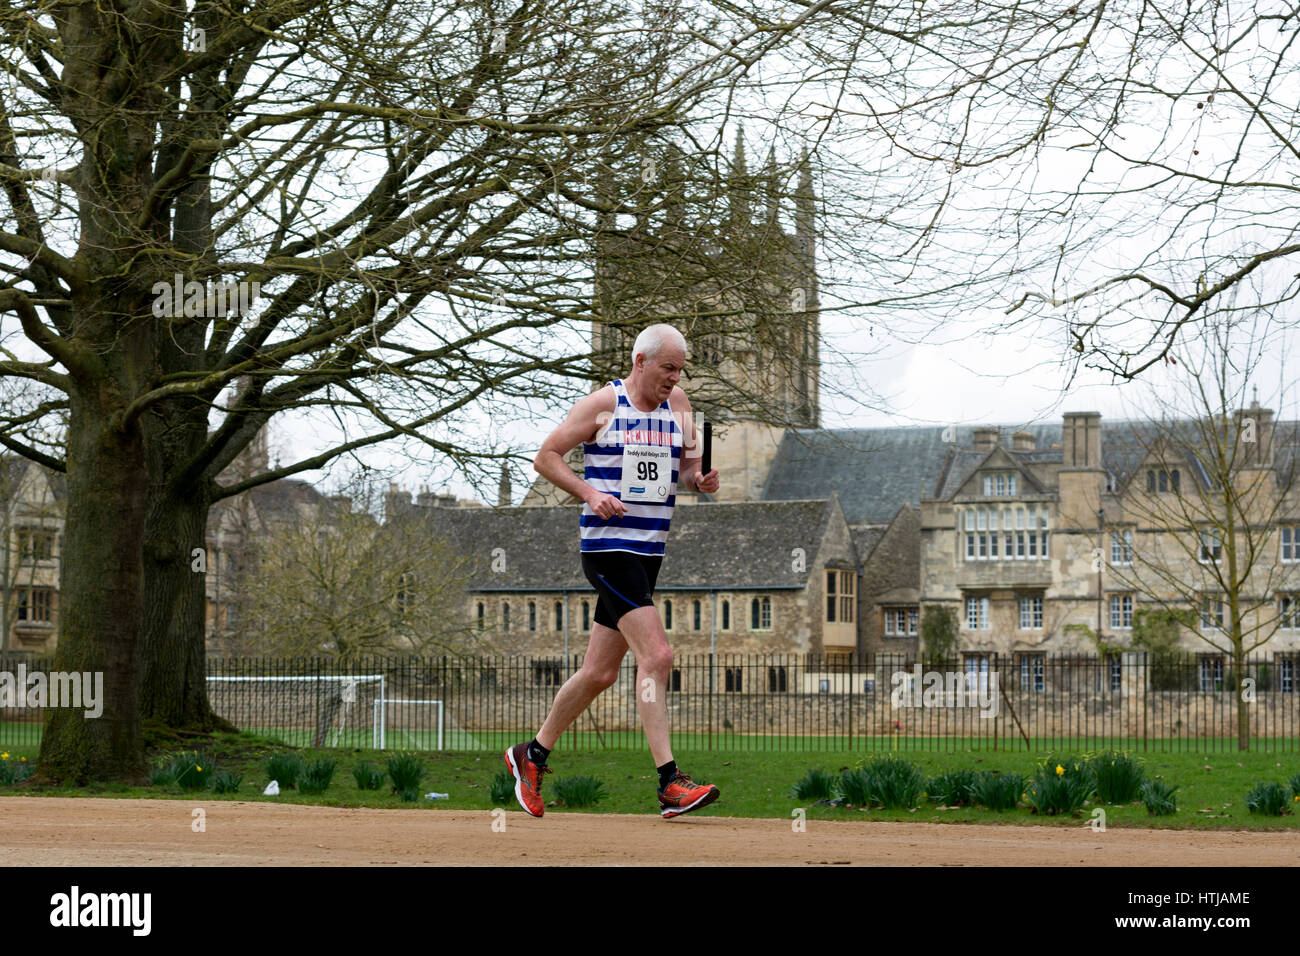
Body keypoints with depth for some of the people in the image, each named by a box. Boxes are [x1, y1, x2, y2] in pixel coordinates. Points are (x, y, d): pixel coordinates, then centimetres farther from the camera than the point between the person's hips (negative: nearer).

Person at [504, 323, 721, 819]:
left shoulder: (677, 403, 12)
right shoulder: (601, 405, -5)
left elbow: (686, 467, 16)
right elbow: (545, 457, -1)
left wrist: (701, 479, -7)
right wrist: (589, 492, -14)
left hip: (650, 550, 7)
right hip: (606, 548, -7)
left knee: (599, 673, 12)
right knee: (656, 656, -18)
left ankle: (532, 754, 28)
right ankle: (669, 783, -18)